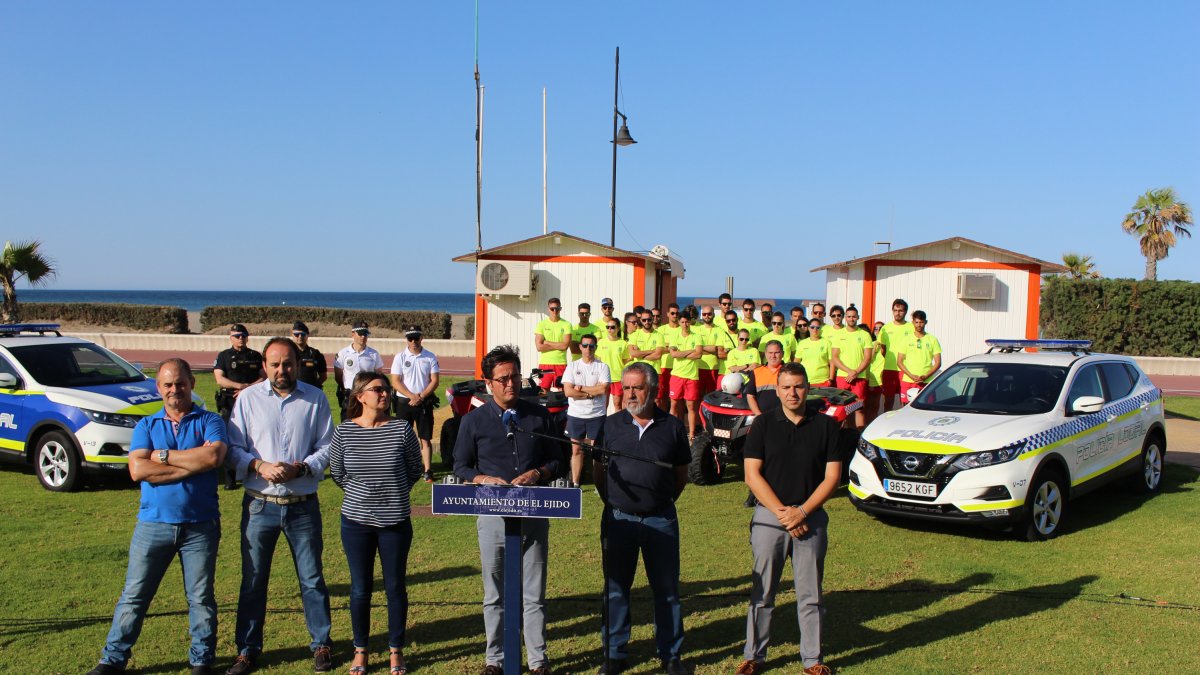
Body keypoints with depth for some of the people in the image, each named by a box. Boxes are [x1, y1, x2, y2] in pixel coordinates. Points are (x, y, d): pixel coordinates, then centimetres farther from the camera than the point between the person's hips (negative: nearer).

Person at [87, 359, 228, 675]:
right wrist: (193, 465, -13)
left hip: (200, 526, -2)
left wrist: (164, 455, -10)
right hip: (153, 523, 2)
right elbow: (138, 470, -9)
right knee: (134, 596, 8)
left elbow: (213, 456, -18)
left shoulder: (209, 421, 2)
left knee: (201, 598, 8)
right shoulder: (146, 426, 8)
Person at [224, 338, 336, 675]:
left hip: (303, 506, 0)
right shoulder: (248, 398, 1)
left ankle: (321, 645, 22)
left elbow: (327, 448, 1)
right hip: (260, 505, 1)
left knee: (312, 579, 8)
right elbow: (233, 450, 1)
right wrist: (259, 466, -17)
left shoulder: (316, 399, 1)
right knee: (253, 581, 9)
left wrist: (300, 468, -15)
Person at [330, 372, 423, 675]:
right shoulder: (344, 432, -6)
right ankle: (360, 650, 28)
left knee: (395, 587, 9)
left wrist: (393, 492, 9)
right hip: (356, 521, 0)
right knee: (360, 588, 10)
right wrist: (361, 492, 10)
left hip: (395, 522, 0)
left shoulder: (401, 428, -8)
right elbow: (337, 473, 9)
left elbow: (415, 470, 5)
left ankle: (396, 650, 25)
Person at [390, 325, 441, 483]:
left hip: (425, 402, 0)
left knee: (426, 438, 0)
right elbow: (395, 382, -4)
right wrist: (412, 396, -15)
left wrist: (421, 397, -12)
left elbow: (435, 380, -1)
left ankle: (427, 471, 1)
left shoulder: (430, 357, 2)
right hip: (404, 402, 0)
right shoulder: (400, 357, 1)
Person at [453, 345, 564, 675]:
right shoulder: (474, 420, 1)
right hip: (493, 514, 0)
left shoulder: (539, 416, 4)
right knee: (495, 594, 11)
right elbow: (461, 466, 6)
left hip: (534, 514, 1)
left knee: (534, 594, 8)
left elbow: (556, 461, 9)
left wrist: (537, 474, -11)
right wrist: (485, 480, -13)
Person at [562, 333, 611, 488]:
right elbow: (568, 391, -7)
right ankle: (575, 483, 13)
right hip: (575, 415, 2)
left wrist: (581, 388, -9)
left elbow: (603, 389, -13)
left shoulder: (602, 367, 0)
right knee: (576, 450, 6)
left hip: (597, 415, -1)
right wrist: (591, 394, -10)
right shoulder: (572, 366, 4)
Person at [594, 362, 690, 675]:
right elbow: (598, 471, 10)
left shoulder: (672, 427, 1)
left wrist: (663, 501, 4)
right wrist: (613, 503, 5)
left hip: (661, 520, 0)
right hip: (618, 518, 1)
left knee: (667, 589, 8)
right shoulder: (610, 425, 2)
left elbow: (681, 475, 10)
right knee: (615, 588, 8)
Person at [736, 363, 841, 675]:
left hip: (811, 517, 1)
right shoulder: (763, 424, 1)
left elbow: (832, 476, -1)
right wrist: (782, 512, -11)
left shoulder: (825, 425, 3)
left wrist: (802, 512, -11)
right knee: (761, 592, 7)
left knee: (810, 594, 8)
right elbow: (752, 474, -4)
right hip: (769, 515, 0)